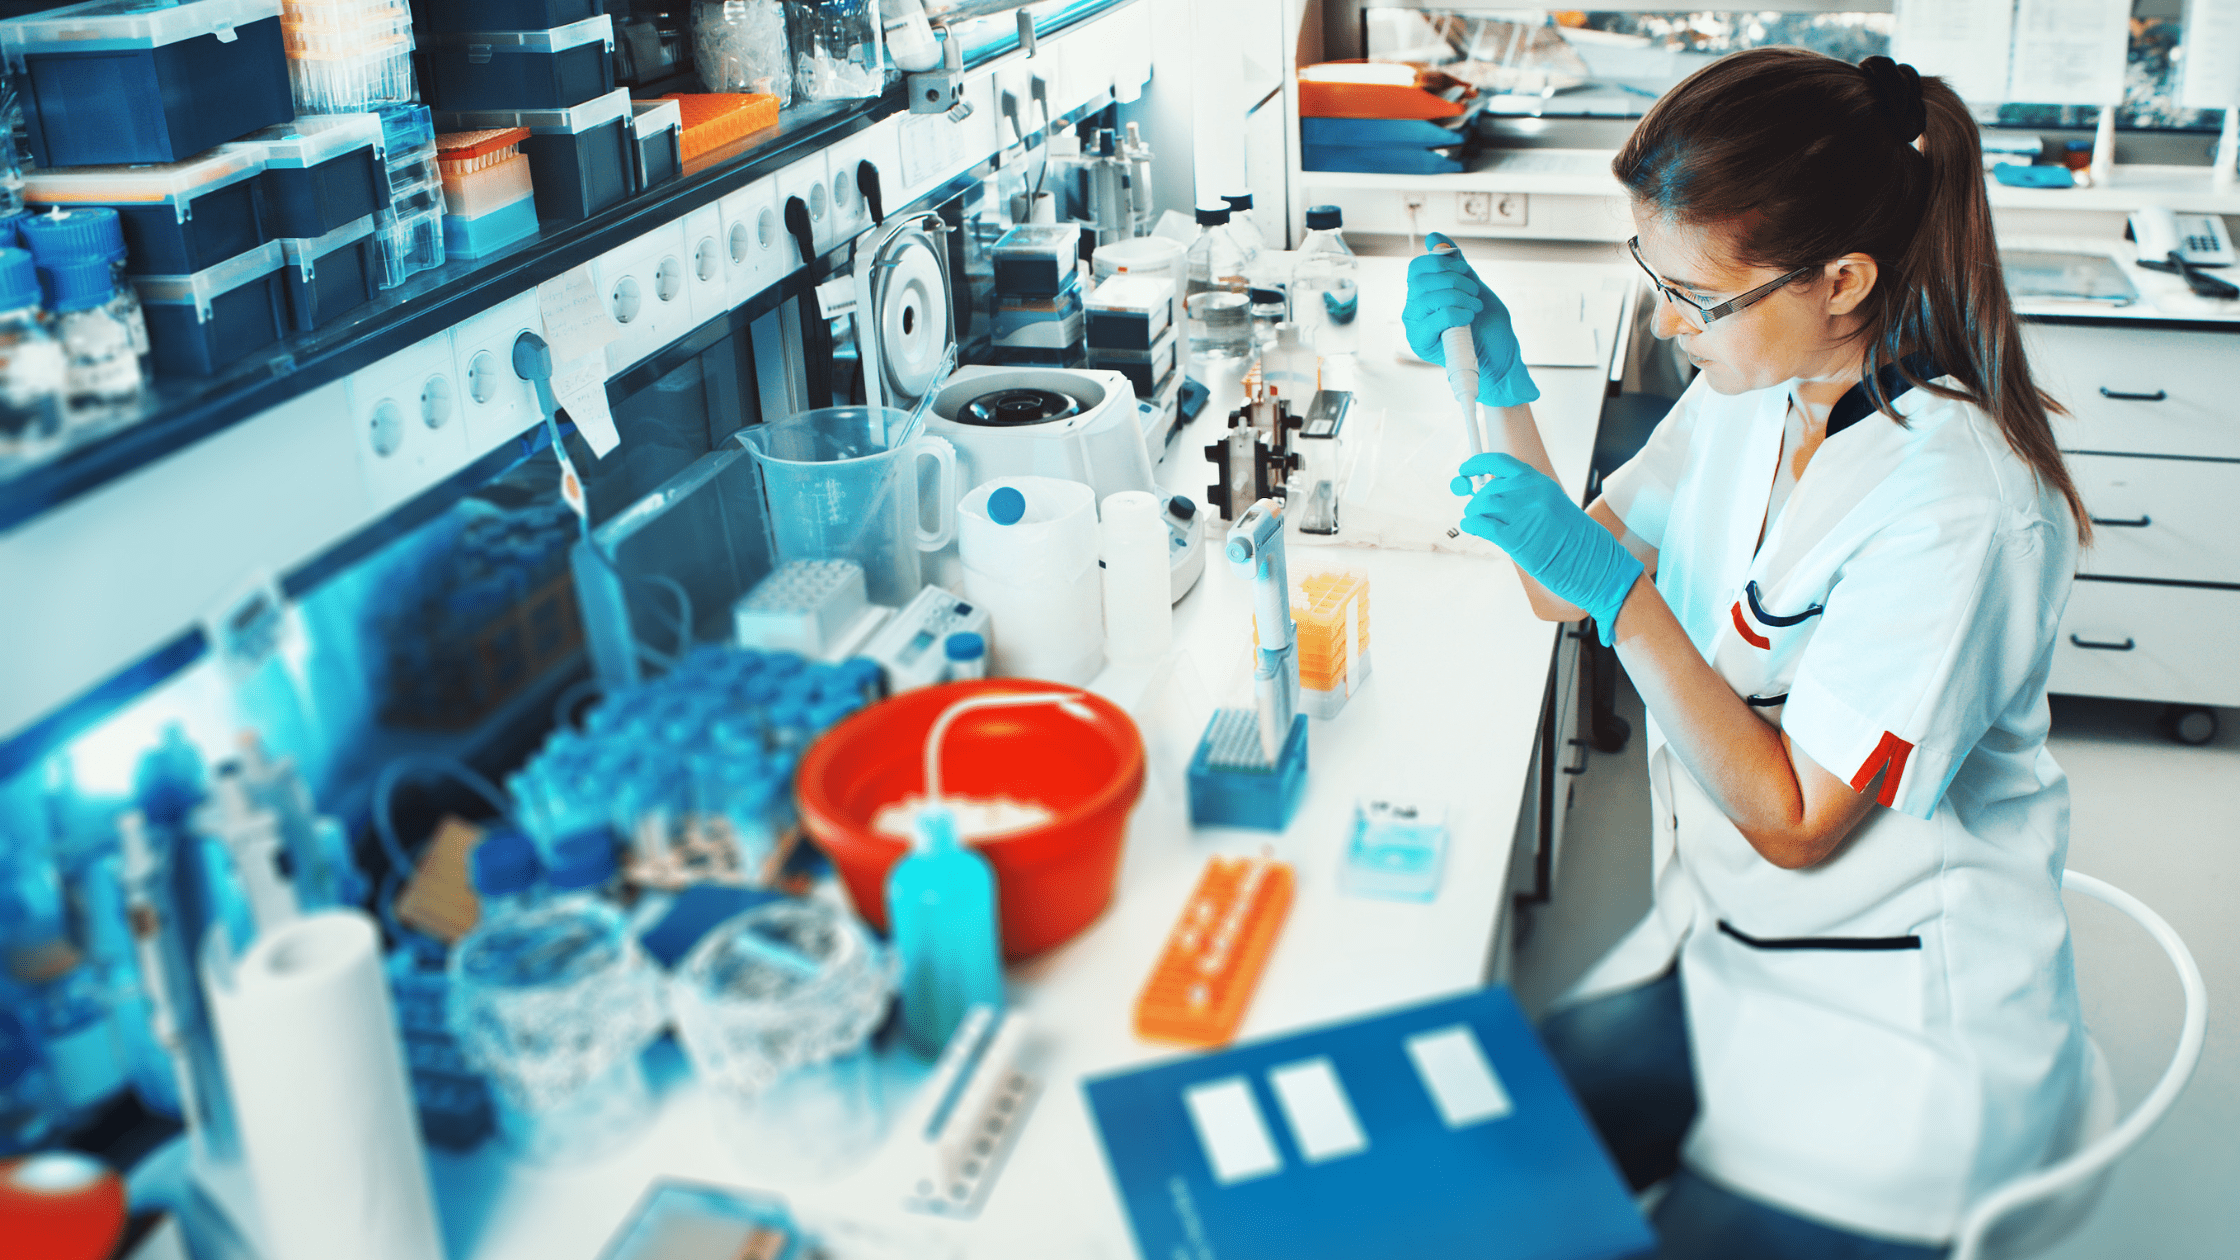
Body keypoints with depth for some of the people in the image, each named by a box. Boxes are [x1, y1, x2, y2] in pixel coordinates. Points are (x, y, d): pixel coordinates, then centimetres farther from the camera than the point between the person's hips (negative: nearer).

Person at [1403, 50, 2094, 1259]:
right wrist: (1502, 391, -9)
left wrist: (1619, 592, -26)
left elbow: (1794, 819, -20)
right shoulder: (1751, 392, -3)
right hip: (1720, 948, 7)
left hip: (1894, 1035, -6)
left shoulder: (1956, 506, -26)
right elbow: (1564, 588, 6)